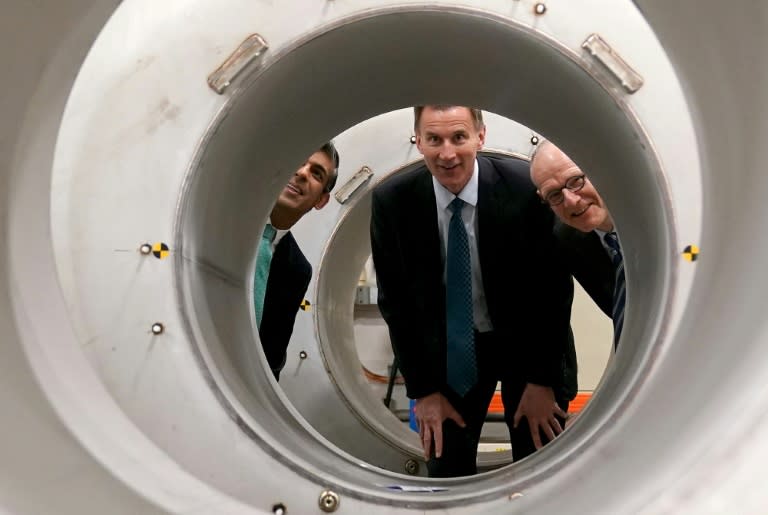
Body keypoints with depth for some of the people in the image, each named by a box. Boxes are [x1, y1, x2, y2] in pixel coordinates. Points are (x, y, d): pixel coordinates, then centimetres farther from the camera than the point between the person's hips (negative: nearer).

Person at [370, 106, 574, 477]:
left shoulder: (526, 186, -20)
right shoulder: (392, 201, -15)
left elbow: (555, 286, -11)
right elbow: (395, 300, -6)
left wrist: (543, 380, -10)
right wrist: (423, 388, -6)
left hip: (526, 341, -1)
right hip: (448, 348, 1)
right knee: (446, 471, 3)